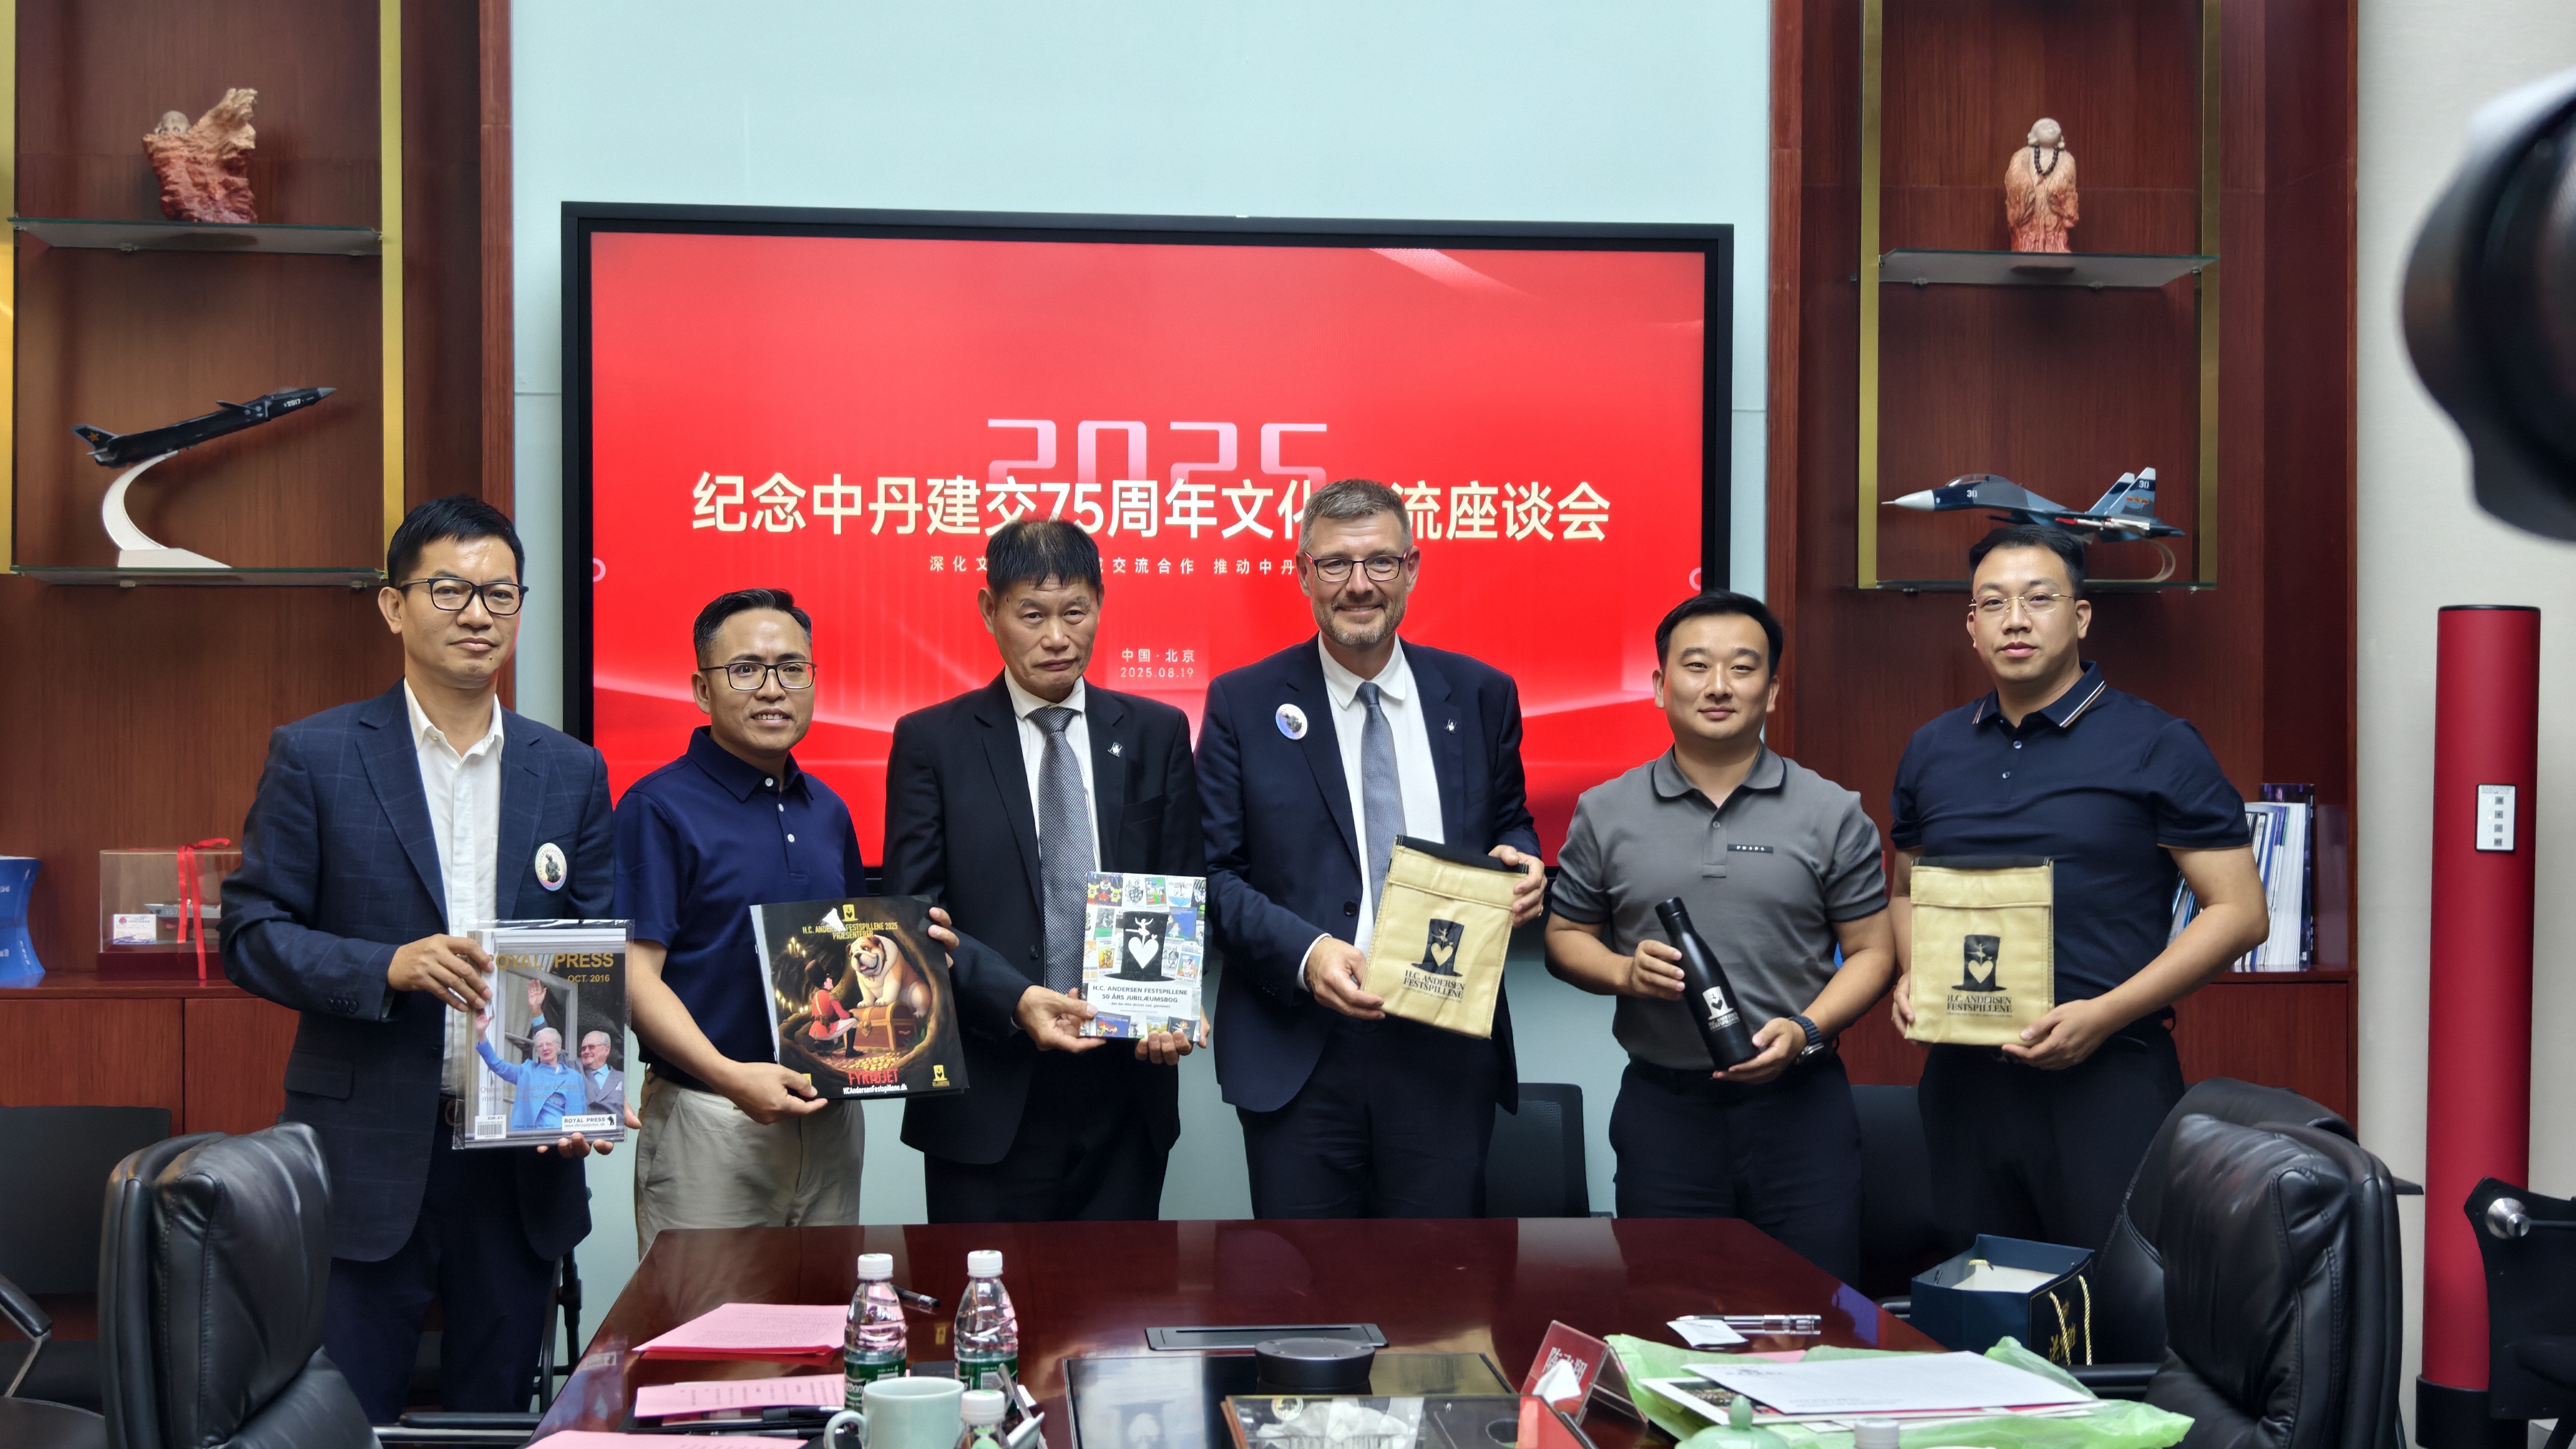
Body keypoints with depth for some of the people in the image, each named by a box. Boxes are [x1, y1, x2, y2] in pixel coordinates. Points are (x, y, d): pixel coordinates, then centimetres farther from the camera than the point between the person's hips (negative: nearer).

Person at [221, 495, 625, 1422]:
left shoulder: (572, 772, 8)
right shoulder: (314, 756, -1)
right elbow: (251, 934, -3)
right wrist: (391, 968, -19)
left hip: (523, 1161, 3)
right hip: (366, 1159, -3)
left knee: (497, 1415, 13)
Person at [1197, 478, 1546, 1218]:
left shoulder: (1481, 694, 7)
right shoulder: (1242, 703, 2)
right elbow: (1214, 872, -1)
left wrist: (1521, 864, -5)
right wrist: (1305, 951, -17)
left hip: (1448, 1050, 2)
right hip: (1298, 1054, -1)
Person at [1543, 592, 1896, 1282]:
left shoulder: (1833, 814, 3)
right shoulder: (1605, 813, 6)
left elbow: (1872, 952, 3)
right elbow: (1566, 936, 12)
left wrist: (1804, 1030, -13)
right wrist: (1623, 972, -9)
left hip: (1798, 1102, -1)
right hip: (1662, 1103, 1)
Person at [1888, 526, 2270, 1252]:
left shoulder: (2157, 747, -3)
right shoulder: (1933, 751, 12)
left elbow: (2239, 912, -6)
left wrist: (2105, 1015, -15)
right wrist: (1912, 975, 1)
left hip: (2107, 1076, -4)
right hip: (1967, 1077, 5)